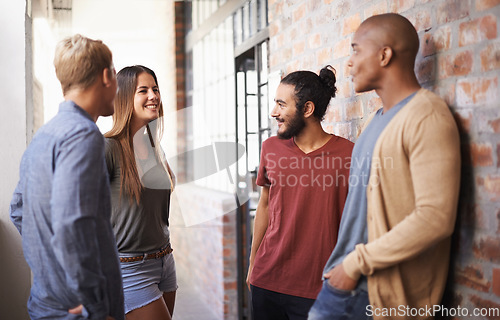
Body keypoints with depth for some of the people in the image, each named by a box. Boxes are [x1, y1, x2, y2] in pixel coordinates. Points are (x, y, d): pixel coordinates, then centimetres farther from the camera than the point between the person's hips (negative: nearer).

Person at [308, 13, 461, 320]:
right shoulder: (377, 119, 13)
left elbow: (435, 218, -23)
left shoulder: (427, 117, -15)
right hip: (348, 276, 7)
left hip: (383, 292, -7)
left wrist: (357, 263, -17)